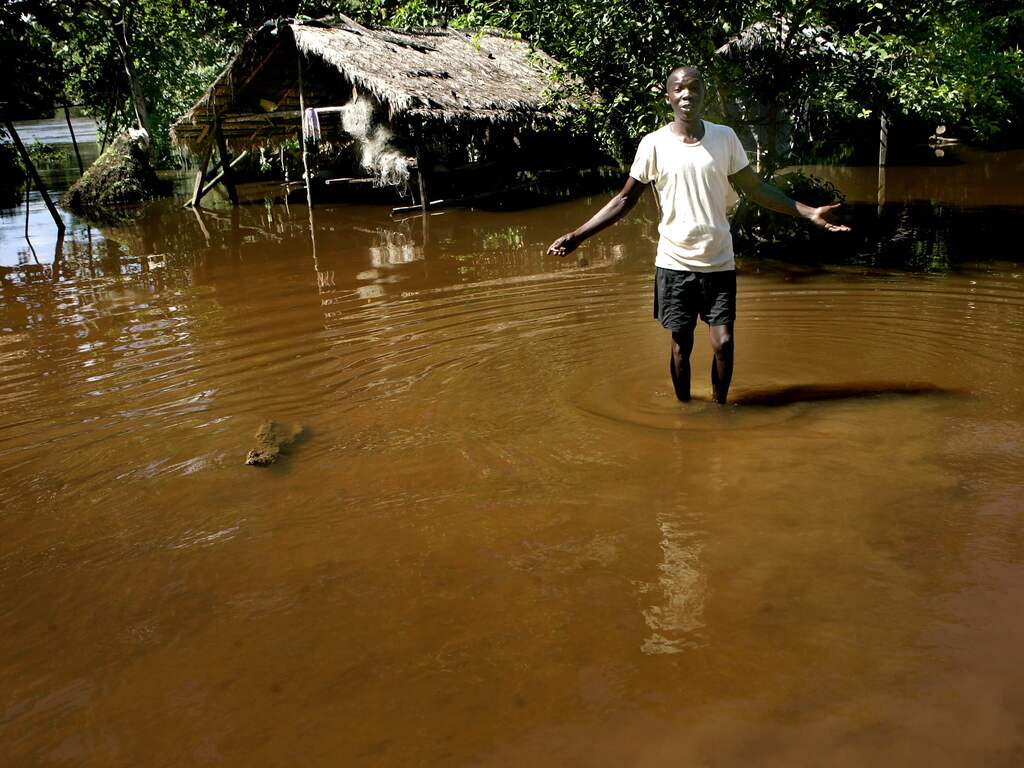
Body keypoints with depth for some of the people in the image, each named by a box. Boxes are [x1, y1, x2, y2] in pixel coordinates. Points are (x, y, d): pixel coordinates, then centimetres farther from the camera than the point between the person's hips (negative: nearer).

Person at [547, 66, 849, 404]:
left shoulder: (725, 137, 0)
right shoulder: (653, 144, -5)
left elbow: (755, 188, 7)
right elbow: (626, 199, 2)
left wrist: (808, 212, 1)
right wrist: (577, 235, -4)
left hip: (719, 263, 1)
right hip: (674, 262, -1)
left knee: (724, 342, -3)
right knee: (681, 345, 7)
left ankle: (719, 405, 21)